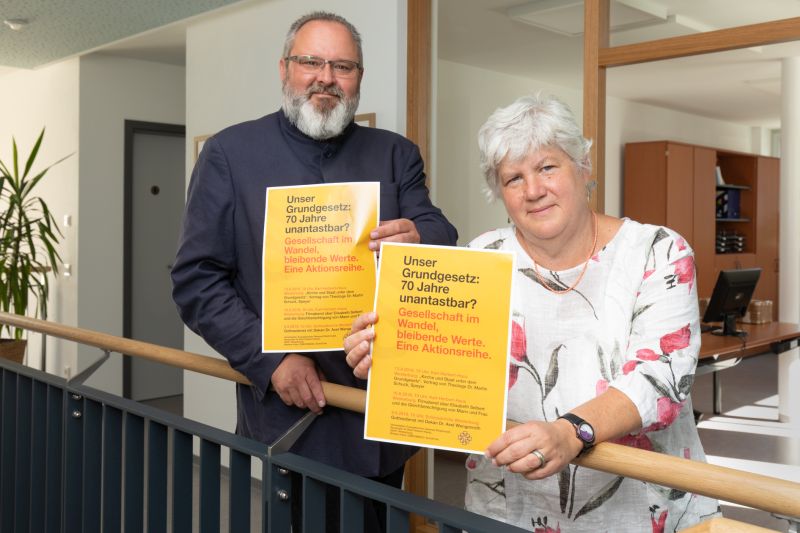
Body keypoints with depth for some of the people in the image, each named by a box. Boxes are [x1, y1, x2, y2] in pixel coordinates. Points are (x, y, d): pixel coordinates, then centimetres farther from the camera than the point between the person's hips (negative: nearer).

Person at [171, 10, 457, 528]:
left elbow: (443, 238, -4)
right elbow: (196, 280, -4)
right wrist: (272, 359, -16)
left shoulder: (396, 156, 7)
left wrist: (419, 239, -29)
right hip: (282, 414, -2)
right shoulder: (230, 153, 0)